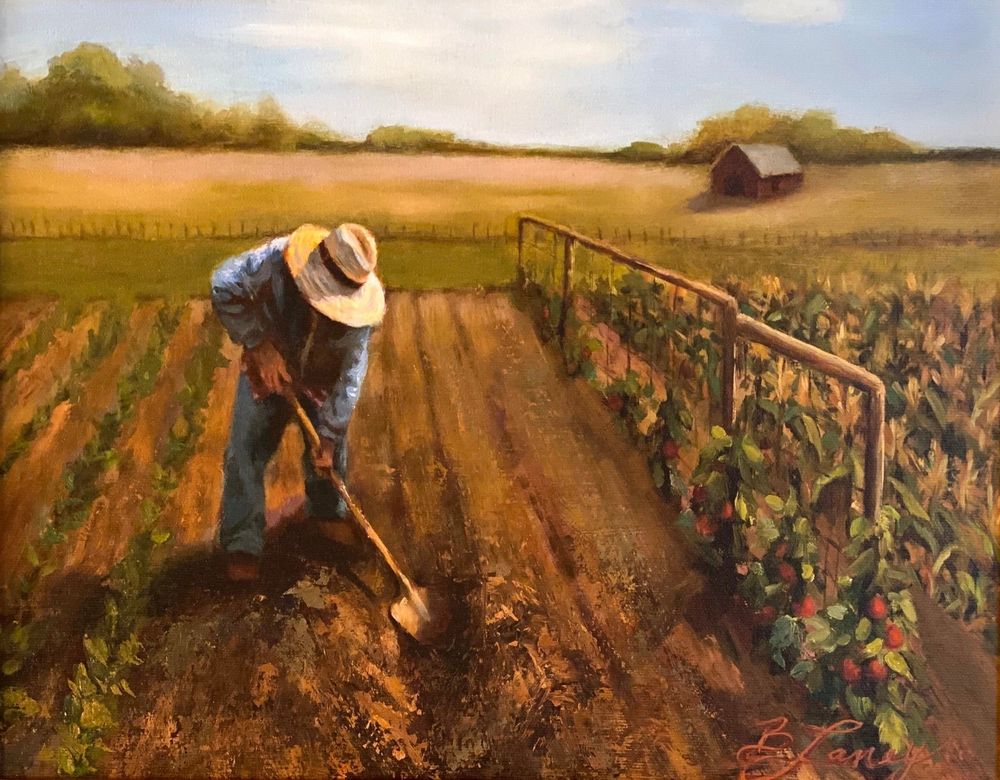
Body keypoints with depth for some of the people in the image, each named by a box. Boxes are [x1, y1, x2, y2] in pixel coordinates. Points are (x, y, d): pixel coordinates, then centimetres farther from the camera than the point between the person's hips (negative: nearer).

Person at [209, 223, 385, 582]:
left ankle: (327, 511, 42)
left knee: (329, 451, 13)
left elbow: (350, 374, -22)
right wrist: (259, 344, -27)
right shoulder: (275, 260, -36)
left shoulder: (359, 305, -30)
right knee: (247, 450, -4)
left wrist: (330, 436, -21)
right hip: (268, 368, -1)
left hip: (322, 380, 1)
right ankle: (242, 542, 9)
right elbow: (223, 285, -22)